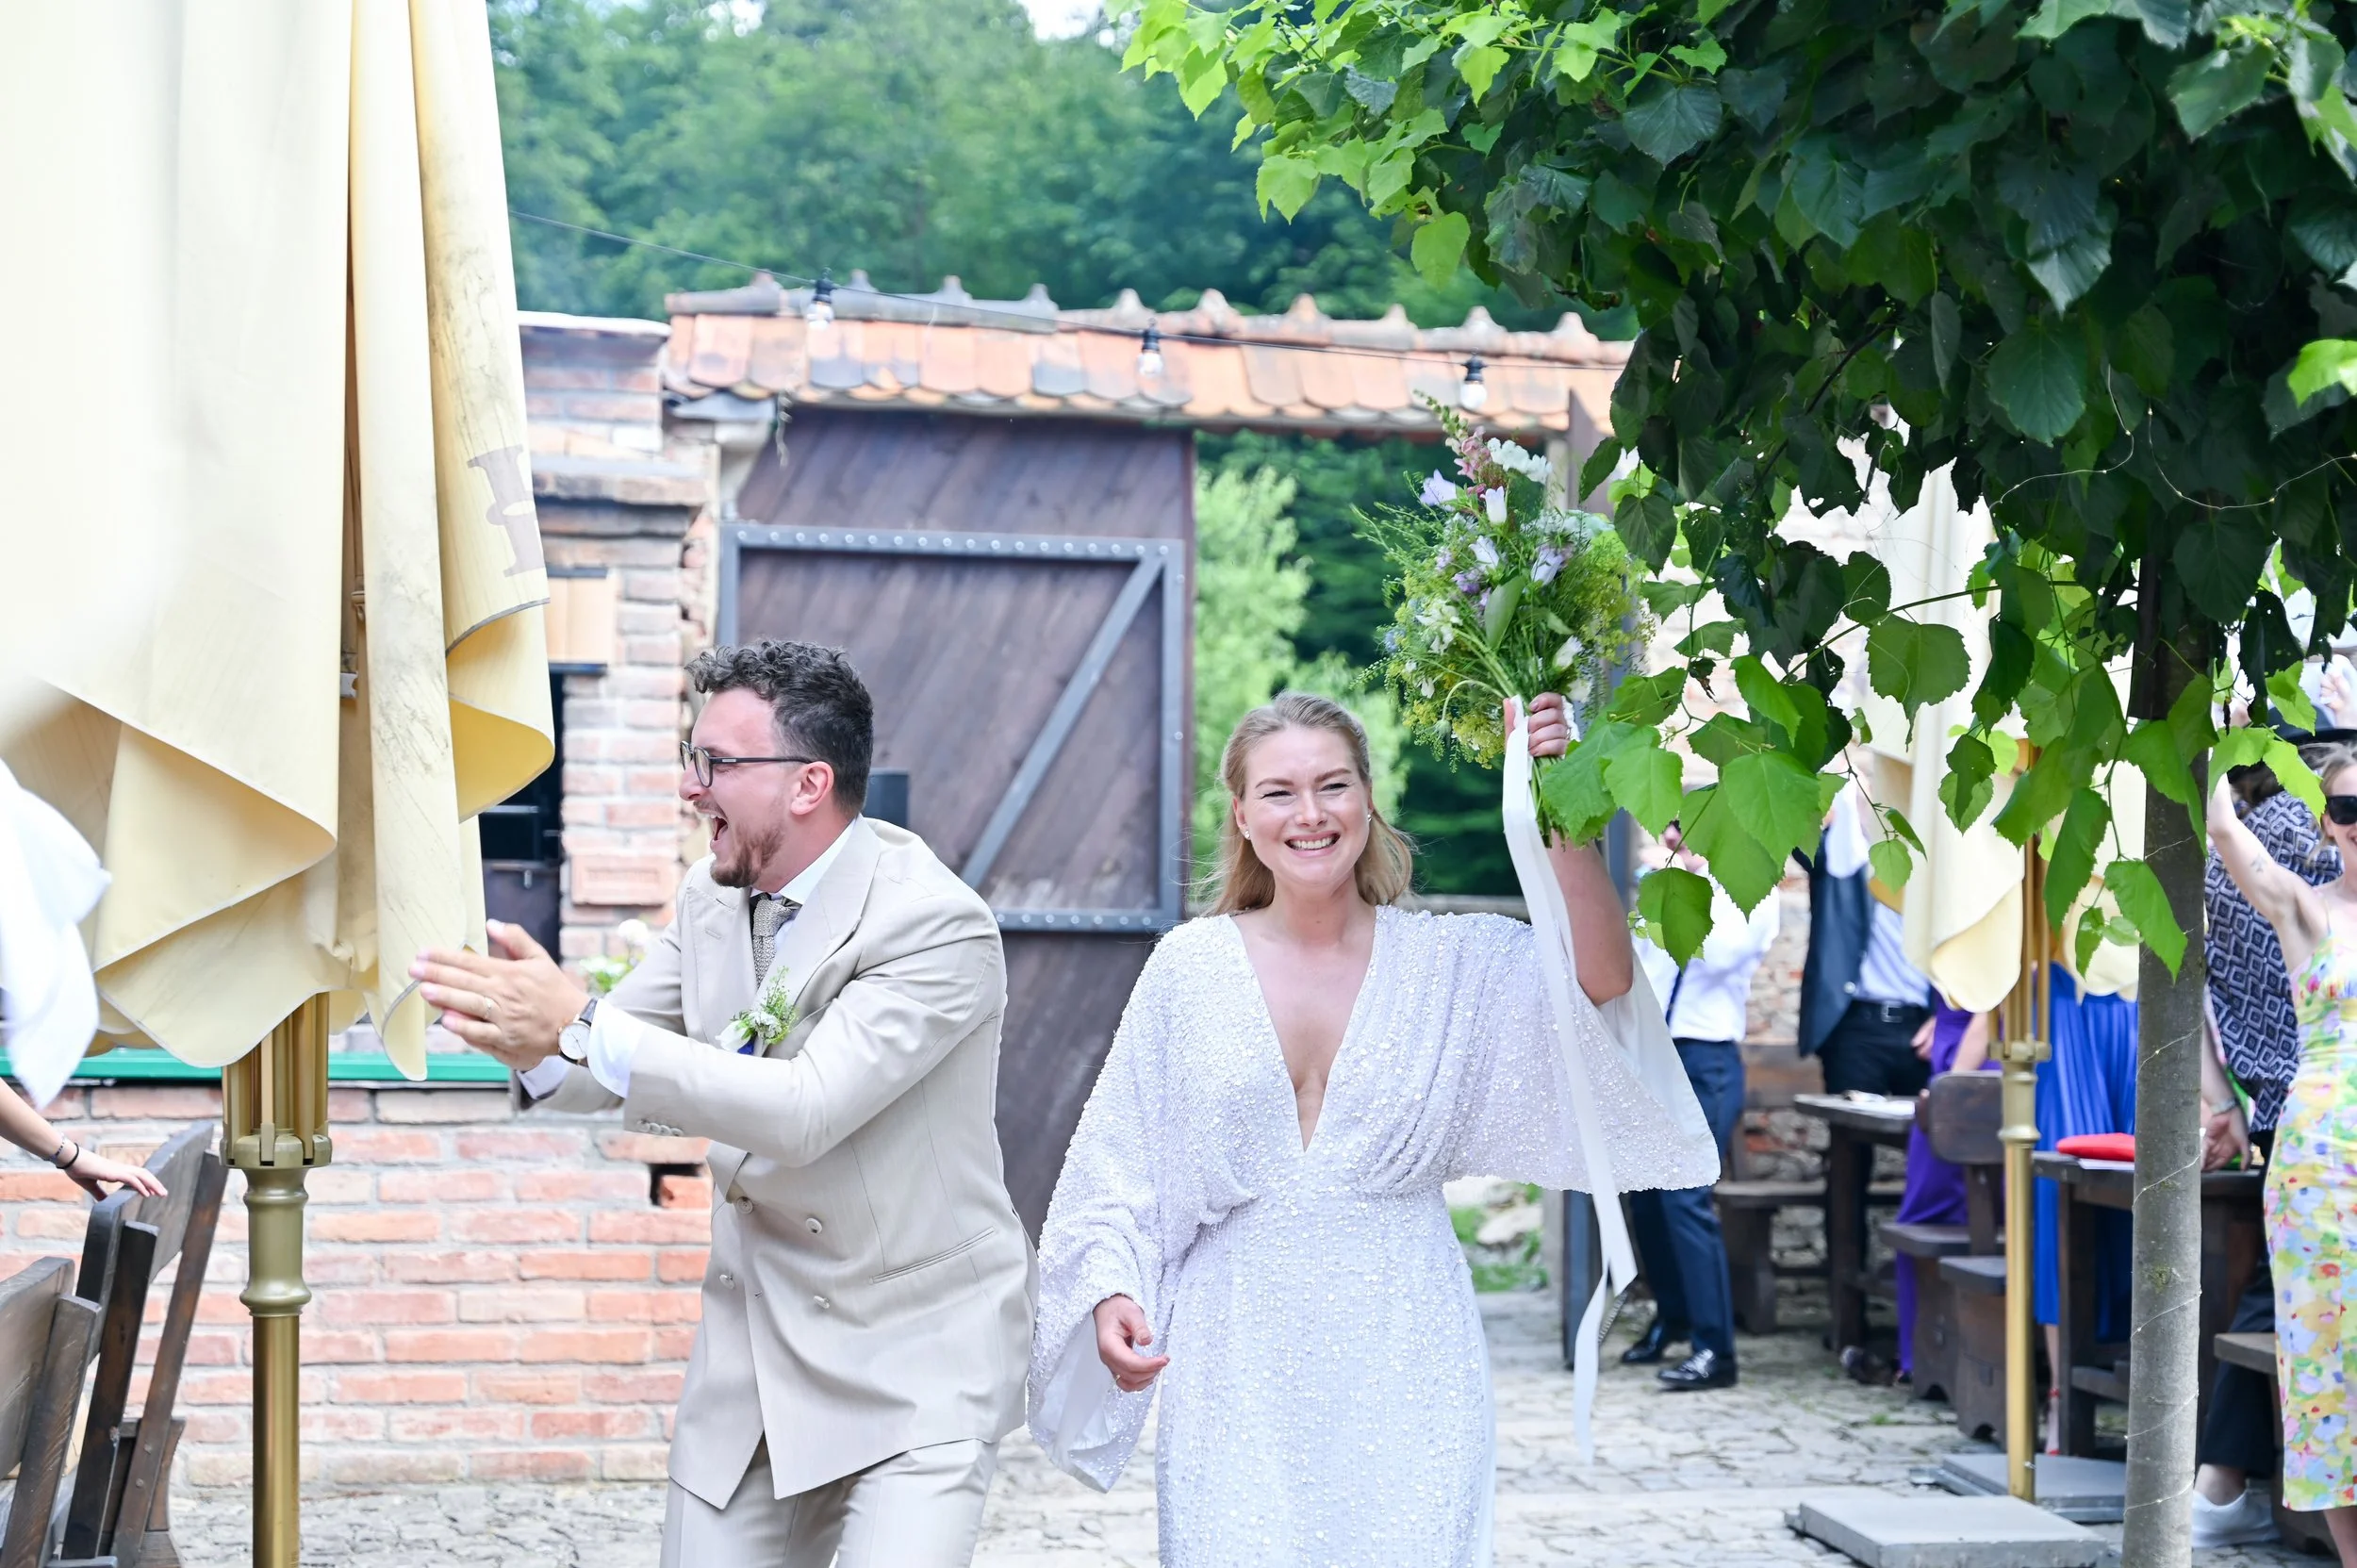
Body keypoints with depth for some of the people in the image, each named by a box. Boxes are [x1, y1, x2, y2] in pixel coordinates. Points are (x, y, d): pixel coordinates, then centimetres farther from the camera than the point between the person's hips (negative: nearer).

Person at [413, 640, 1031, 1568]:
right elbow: (604, 1069, 8)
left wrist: (579, 1029, -34)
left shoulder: (938, 926, -20)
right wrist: (539, 1050, -18)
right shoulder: (714, 899, 3)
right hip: (755, 1343, 7)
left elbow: (807, 1109, -30)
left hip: (918, 1358, -7)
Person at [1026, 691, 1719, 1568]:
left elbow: (1601, 979, -14)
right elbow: (1120, 1165, 7)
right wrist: (1112, 1292, -7)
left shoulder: (1452, 962, 3)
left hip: (1402, 1360, 0)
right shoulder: (1191, 966, 3)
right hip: (1238, 1368, 0)